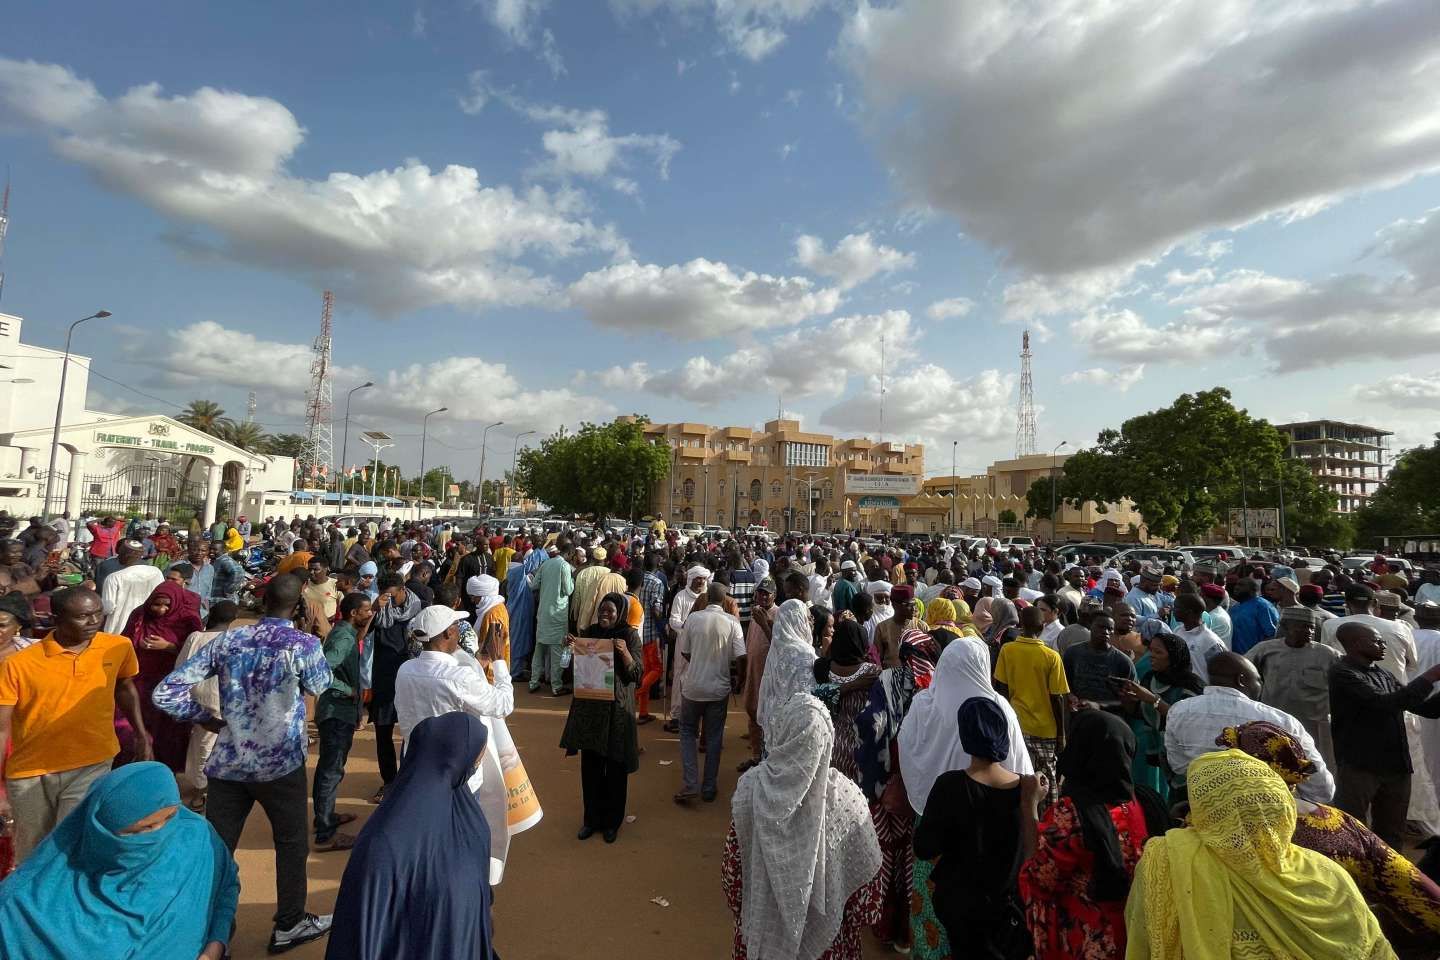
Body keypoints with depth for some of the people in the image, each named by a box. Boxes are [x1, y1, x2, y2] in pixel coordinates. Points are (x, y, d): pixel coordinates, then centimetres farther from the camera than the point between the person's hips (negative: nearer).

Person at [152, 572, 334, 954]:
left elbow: (165, 693, -2)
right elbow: (320, 685, 5)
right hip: (281, 764, -3)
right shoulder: (304, 644, -14)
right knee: (292, 843, 16)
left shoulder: (226, 640, -2)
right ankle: (289, 925, 31)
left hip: (228, 763, 3)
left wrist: (208, 719, 8)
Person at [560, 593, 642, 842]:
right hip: (589, 707, 3)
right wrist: (571, 648, -9)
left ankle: (612, 821, 26)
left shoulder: (630, 637, -7)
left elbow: (636, 675, -10)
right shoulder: (588, 632, 2)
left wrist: (624, 652, -26)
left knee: (615, 767, 7)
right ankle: (591, 818, 29)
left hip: (617, 709, -3)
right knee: (590, 765, 10)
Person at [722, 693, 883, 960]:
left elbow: (733, 859, -9)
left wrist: (738, 905, 8)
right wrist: (860, 915, 7)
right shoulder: (846, 796, -24)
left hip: (763, 922, 0)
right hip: (822, 926, 0)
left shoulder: (750, 786, -22)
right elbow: (865, 870, -11)